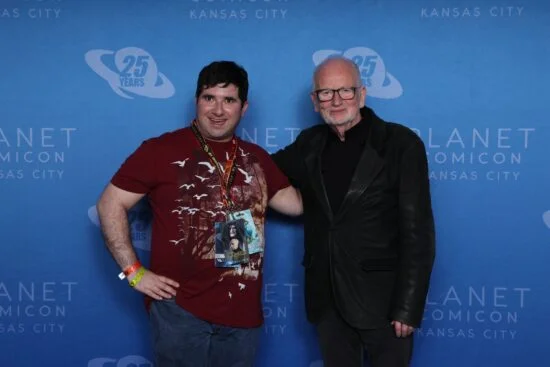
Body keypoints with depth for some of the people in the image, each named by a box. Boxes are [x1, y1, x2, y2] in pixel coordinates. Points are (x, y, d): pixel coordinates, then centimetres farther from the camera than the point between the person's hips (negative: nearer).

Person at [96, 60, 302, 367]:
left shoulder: (257, 158, 9)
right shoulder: (162, 150, -7)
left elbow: (297, 203, 9)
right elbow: (110, 204, -5)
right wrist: (134, 271, -10)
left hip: (243, 312, 5)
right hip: (180, 309, -4)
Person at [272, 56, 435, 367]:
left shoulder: (401, 144, -9)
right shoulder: (310, 144, 5)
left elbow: (418, 233, -11)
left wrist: (408, 307, -15)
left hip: (383, 299, -4)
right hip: (327, 298, 5)